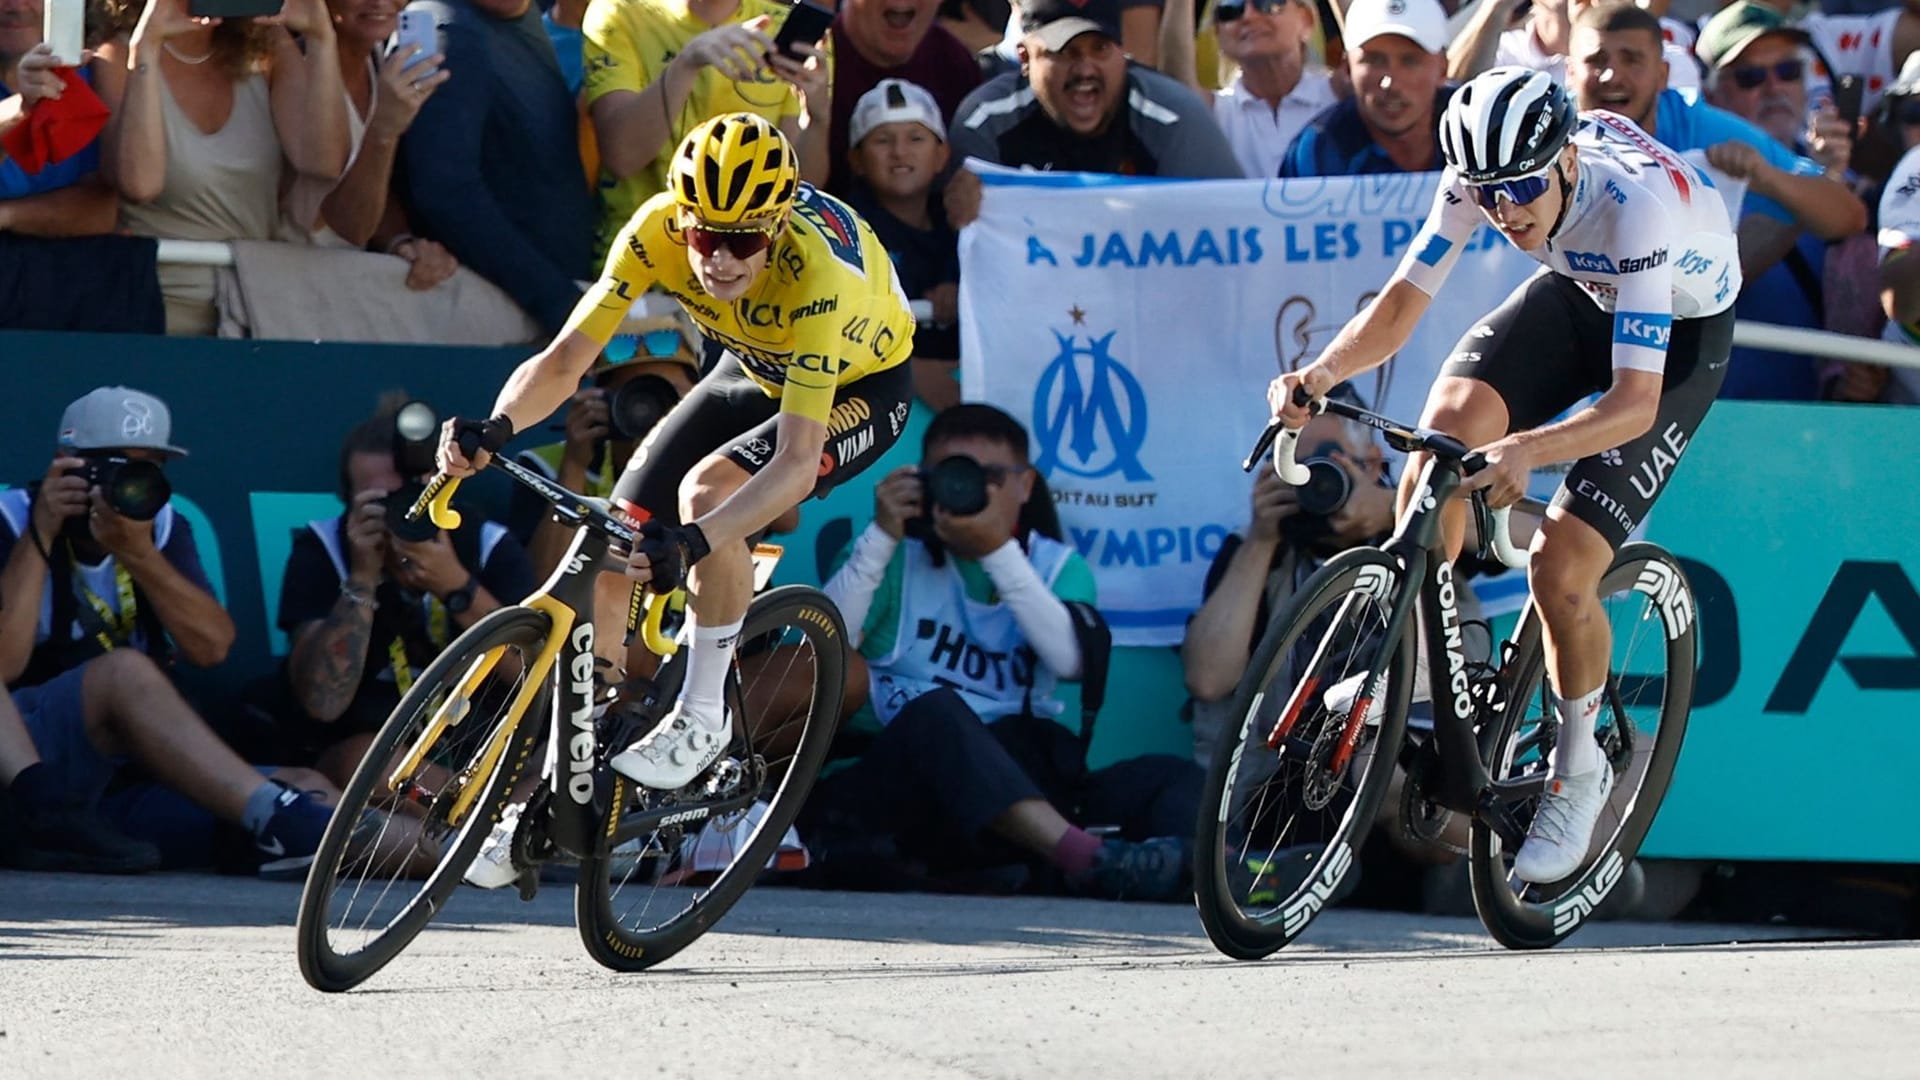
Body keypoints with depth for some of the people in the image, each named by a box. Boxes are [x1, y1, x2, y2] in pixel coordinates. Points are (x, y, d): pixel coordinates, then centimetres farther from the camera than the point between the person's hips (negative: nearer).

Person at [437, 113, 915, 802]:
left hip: (859, 388, -5)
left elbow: (798, 459, -44)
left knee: (708, 491, -31)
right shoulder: (659, 229, -28)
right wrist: (495, 428, -47)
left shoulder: (816, 273, -40)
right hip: (755, 371, 5)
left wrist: (691, 543, -57)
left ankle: (701, 718, -15)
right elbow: (565, 359, -26)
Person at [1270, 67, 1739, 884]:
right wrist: (1321, 374, -38)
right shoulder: (1480, 176, -24)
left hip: (1679, 331, -5)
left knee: (1561, 566, -17)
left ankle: (1577, 775, 8)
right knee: (1451, 419, -25)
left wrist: (1529, 450, -60)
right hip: (1579, 292, 5)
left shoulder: (1637, 205, -40)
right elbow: (1400, 305, -19)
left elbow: (1634, 401, -44)